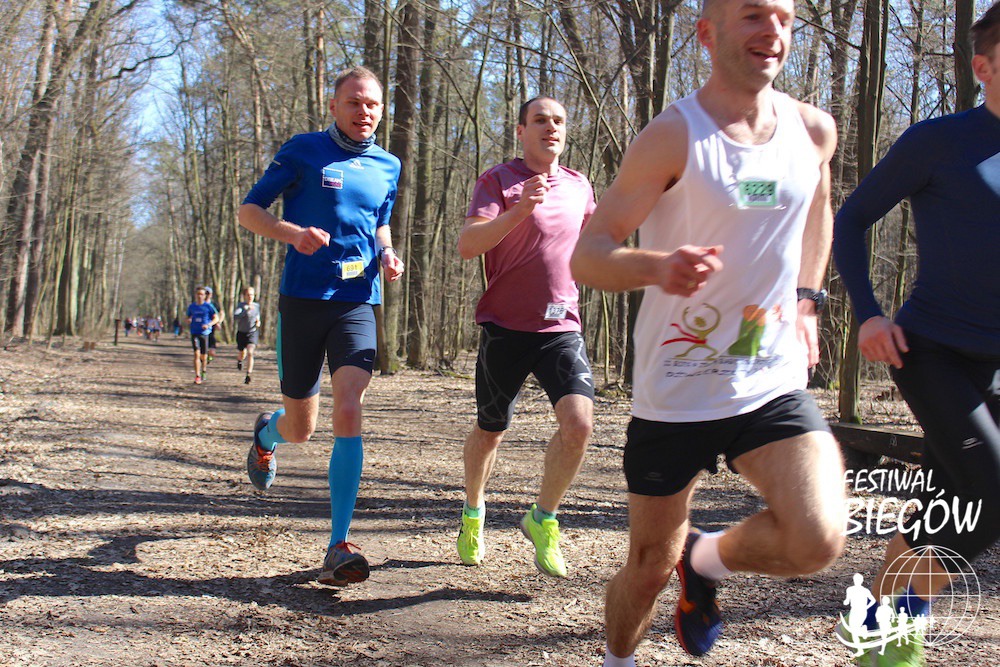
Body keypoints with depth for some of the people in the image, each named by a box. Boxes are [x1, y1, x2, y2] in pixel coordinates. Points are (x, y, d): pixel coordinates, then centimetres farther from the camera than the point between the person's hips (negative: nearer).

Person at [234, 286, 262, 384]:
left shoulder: (257, 306, 2)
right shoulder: (240, 305, -10)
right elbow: (235, 317, -28)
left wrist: (258, 322, 1)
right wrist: (246, 310, -36)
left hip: (252, 333, 1)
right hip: (241, 333, -1)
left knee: (250, 353, -20)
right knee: (242, 355, 14)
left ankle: (248, 375, -19)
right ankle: (239, 361, 53)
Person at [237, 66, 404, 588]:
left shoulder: (387, 167, 12)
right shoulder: (303, 151, 0)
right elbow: (249, 211, 1)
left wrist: (387, 256, 6)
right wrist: (293, 232, -19)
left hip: (358, 304, 2)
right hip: (303, 299, -2)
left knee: (348, 412, -18)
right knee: (300, 430, 7)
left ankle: (338, 549, -16)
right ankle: (266, 431, 48)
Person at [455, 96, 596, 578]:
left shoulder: (579, 186, 12)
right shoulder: (498, 181, -3)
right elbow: (467, 246, -18)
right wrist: (519, 210, -30)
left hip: (562, 327, 3)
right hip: (506, 326, -3)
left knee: (578, 420, -18)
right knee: (490, 431, 11)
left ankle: (542, 520, 4)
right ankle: (473, 511, 40)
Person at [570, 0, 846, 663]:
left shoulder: (814, 130, 2)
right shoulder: (673, 137, -13)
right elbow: (587, 256, -16)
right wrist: (658, 267, -36)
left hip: (774, 384, 3)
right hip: (674, 395, -3)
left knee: (818, 541, -20)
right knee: (650, 567, 8)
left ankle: (707, 557, 13)